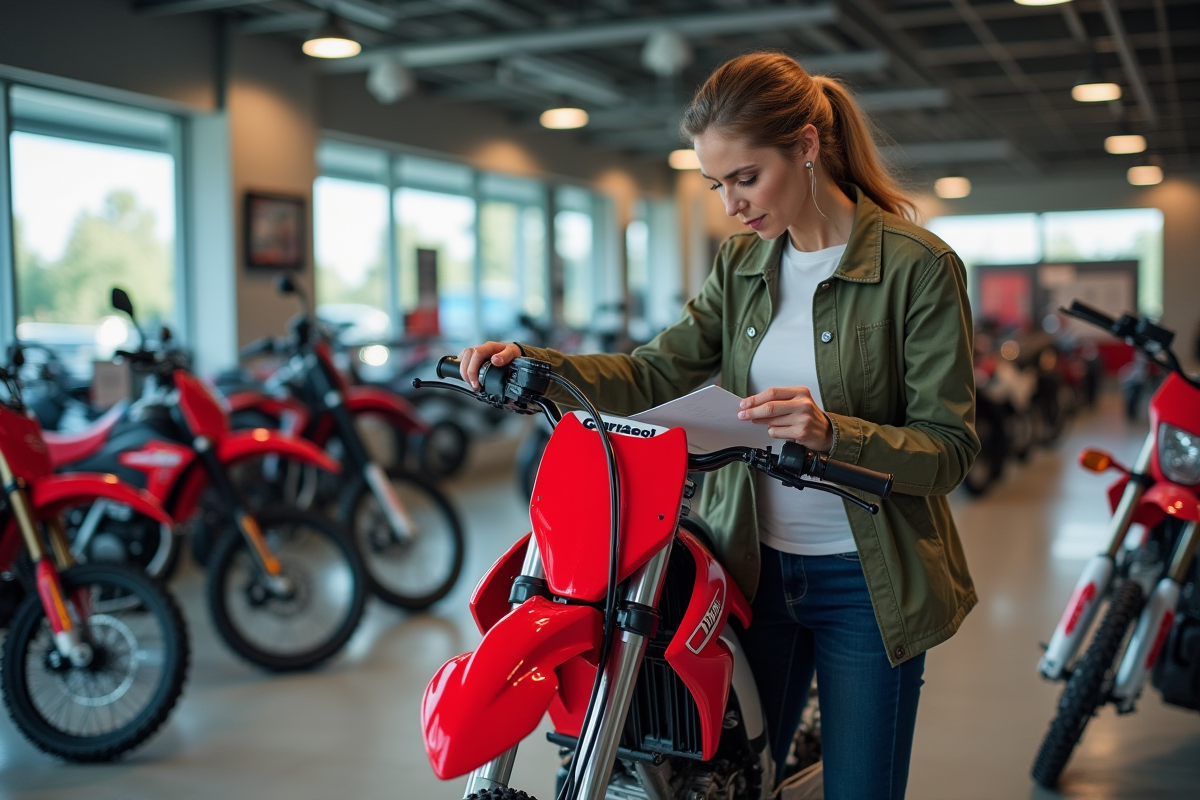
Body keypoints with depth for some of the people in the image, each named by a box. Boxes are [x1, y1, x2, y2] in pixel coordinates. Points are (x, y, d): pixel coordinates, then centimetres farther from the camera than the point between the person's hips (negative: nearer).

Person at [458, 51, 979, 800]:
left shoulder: (919, 266, -13)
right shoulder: (743, 265, 6)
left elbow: (950, 449, -15)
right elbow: (659, 373, -2)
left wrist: (832, 434, -33)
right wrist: (530, 362, -16)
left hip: (865, 581, -5)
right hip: (758, 568, 5)